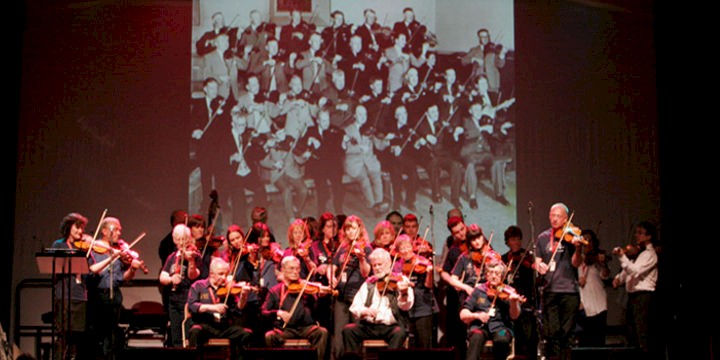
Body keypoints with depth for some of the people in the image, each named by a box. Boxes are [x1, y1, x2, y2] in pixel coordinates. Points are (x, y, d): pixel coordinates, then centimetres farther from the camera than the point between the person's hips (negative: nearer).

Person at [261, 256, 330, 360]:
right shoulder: (275, 291, 12)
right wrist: (278, 313, -15)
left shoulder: (306, 287, 12)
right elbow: (264, 312, 5)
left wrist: (322, 295, -18)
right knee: (269, 336, -29)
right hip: (285, 328, 0)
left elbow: (317, 309, 1)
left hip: (307, 327, 0)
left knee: (322, 332, -28)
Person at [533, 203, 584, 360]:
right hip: (549, 290, 1)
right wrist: (539, 265, -14)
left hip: (569, 290, -1)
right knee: (552, 333, -3)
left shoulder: (571, 236, 4)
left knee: (566, 333, 1)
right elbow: (537, 262, 9)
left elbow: (576, 263, -5)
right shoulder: (543, 238, 12)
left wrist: (577, 247, -23)